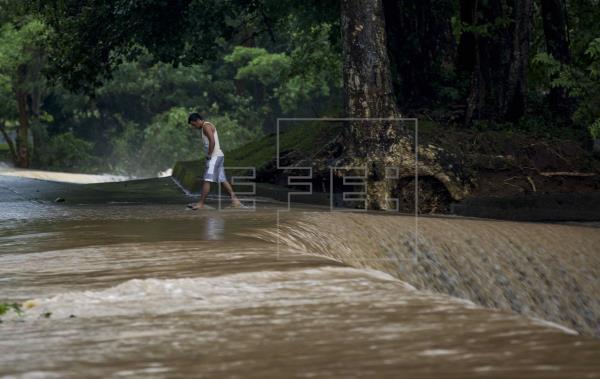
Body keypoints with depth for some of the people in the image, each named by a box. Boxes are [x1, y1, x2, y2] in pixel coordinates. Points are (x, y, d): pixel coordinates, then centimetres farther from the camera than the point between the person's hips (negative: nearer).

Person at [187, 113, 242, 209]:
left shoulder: (206, 126, -11)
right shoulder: (206, 127, 20)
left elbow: (212, 141, -23)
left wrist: (209, 155, -17)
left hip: (214, 157, -10)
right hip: (218, 156, 10)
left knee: (207, 180, -10)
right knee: (222, 179, 9)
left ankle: (201, 203, -11)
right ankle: (235, 200, 7)